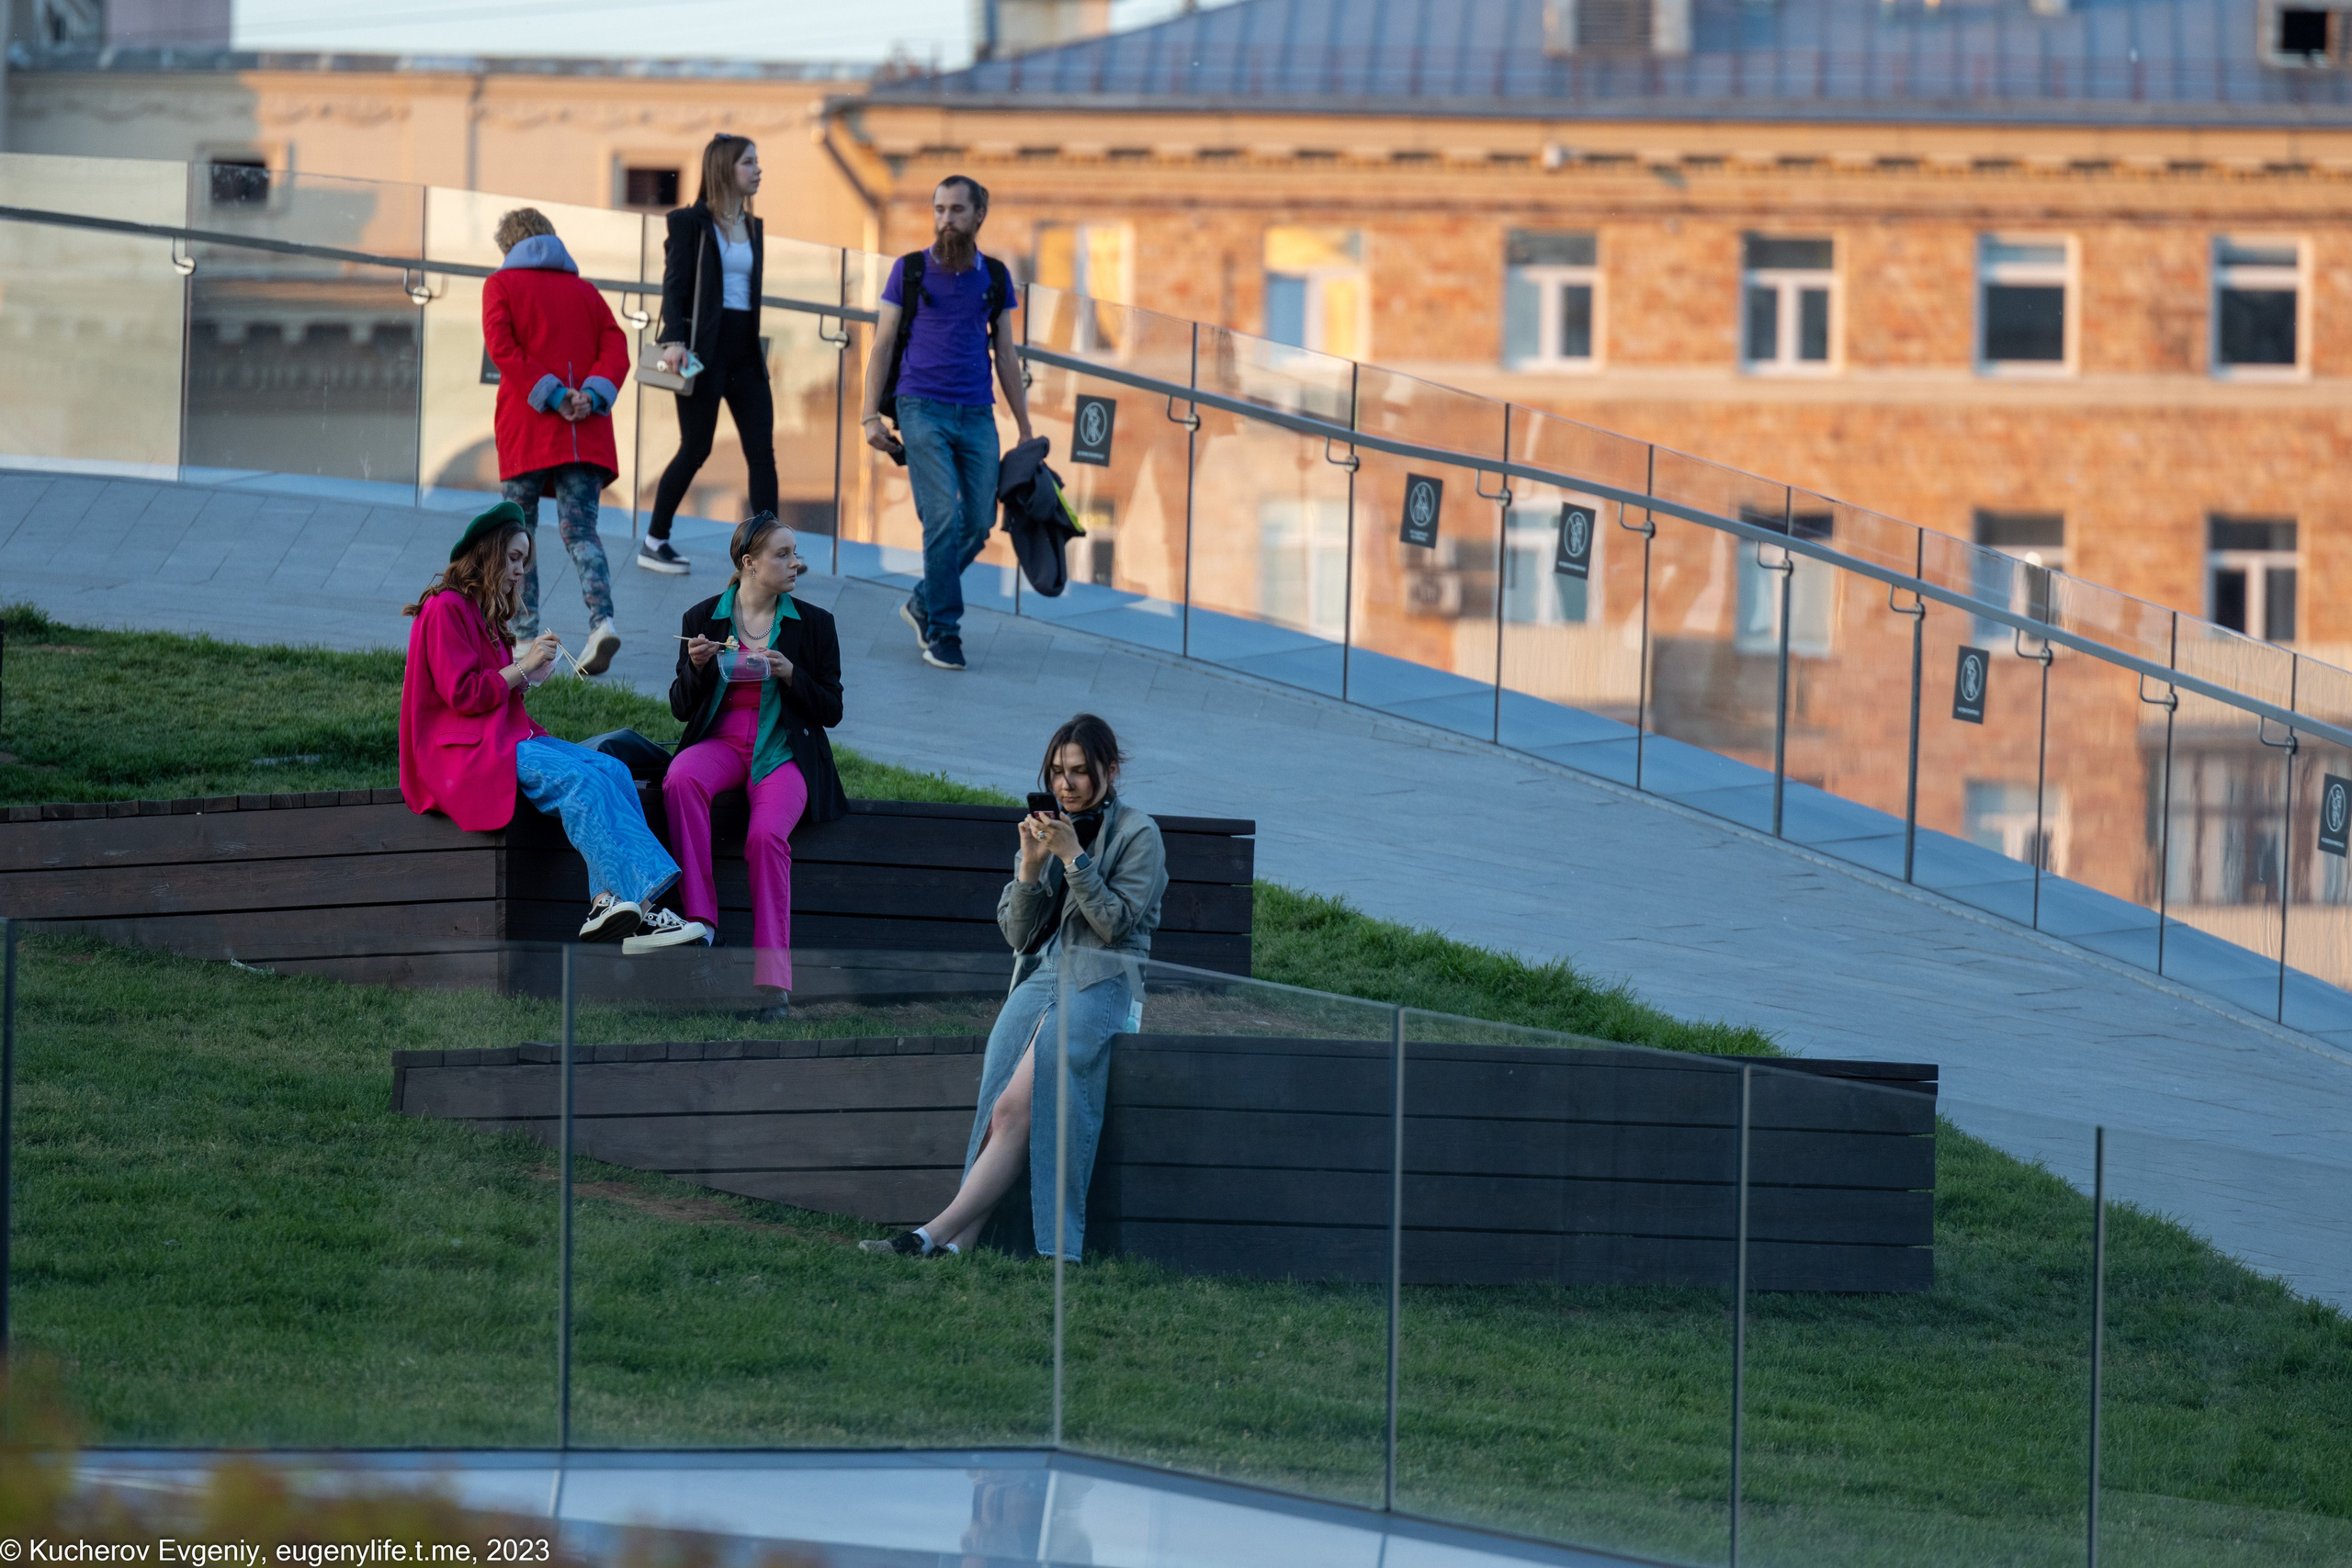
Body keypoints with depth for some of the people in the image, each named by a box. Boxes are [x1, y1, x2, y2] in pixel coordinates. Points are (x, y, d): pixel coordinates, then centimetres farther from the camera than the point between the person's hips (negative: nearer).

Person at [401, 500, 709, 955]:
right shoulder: (446, 609, -6)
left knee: (612, 771, -15)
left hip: (504, 738, 10)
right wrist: (521, 669, -8)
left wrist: (528, 676, 9)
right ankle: (639, 897, -37)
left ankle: (608, 900, -32)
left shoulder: (483, 613, 25)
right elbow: (461, 694, -13)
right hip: (463, 752, -10)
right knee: (579, 779, -29)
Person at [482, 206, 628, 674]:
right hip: (586, 434, 3)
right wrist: (592, 396, -9)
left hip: (526, 427, -3)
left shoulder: (502, 285, 7)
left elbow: (502, 346, -9)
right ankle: (602, 620, -25)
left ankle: (524, 632, 9)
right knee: (580, 529, -3)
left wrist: (552, 395, -13)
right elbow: (615, 349, 4)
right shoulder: (585, 290, 18)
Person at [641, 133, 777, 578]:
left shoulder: (751, 227, 16)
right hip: (704, 347, -6)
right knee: (696, 449, -3)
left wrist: (759, 349, 16)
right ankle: (653, 543, 11)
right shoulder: (690, 223, -3)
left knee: (762, 450, -3)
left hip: (744, 352, 6)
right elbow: (674, 286, -9)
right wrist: (674, 340, -21)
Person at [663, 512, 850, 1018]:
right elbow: (682, 707, 11)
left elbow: (831, 711, 6)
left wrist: (790, 675, -11)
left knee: (767, 835, -31)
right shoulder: (703, 619, 9)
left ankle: (774, 984, -31)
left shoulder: (813, 624, 8)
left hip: (785, 750, -1)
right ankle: (699, 923, -35)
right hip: (720, 742, 1)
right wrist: (697, 667, -10)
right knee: (682, 780, -35)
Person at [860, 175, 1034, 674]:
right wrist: (871, 417, -4)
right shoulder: (910, 270, 4)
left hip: (977, 416, 3)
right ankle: (942, 633, -7)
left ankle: (924, 602, 21)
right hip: (923, 408, -3)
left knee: (977, 524, -1)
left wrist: (1025, 430, 13)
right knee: (944, 518, -14)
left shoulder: (994, 277, 11)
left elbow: (1006, 355, 15)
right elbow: (883, 346, 5)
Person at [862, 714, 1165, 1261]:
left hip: (1099, 986, -5)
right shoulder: (1046, 831, 21)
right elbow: (1018, 932, 13)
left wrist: (1073, 857, -13)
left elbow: (1115, 923, -7)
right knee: (998, 1113, -18)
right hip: (1037, 980, 5)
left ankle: (938, 1234, -31)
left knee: (1015, 1109, -23)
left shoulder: (1137, 834, 5)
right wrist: (1032, 865, -2)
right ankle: (959, 1241, -33)